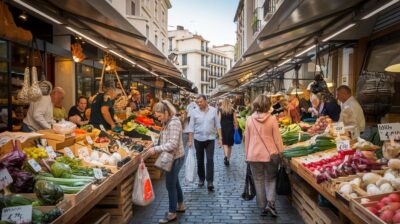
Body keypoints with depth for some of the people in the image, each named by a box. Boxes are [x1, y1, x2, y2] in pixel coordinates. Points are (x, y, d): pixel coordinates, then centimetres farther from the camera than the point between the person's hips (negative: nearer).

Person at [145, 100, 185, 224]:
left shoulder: (174, 123, -22)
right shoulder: (167, 122, 7)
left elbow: (173, 144, -28)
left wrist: (156, 149, -26)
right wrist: (158, 149, -1)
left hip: (175, 158, -10)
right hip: (172, 157, 10)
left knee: (170, 185, 0)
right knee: (175, 182, 20)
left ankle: (172, 213, 14)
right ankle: (180, 206, 37)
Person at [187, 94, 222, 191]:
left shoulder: (213, 110, -3)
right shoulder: (194, 112, -4)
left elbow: (217, 125, 1)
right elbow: (191, 127, -1)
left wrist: (220, 137, -2)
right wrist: (190, 140, -4)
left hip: (210, 139, -1)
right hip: (198, 139, 1)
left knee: (210, 160, -4)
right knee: (200, 160, 11)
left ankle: (210, 181, 2)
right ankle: (201, 178, 27)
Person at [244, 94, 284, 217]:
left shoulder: (249, 119, -4)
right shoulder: (272, 119, -10)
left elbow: (247, 139, 2)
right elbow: (277, 138, -6)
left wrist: (247, 155, 12)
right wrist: (280, 152, 5)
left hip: (254, 155, 1)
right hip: (270, 154, -1)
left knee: (259, 181, 12)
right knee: (270, 179, 17)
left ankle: (263, 207, 19)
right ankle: (270, 202, 2)